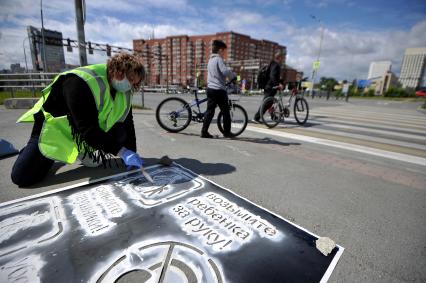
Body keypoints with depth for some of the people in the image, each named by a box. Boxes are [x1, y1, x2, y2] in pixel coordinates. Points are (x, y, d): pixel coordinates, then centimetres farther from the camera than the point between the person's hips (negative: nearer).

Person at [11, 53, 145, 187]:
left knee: (120, 133, -20)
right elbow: (88, 130, -37)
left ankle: (85, 152, 6)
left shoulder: (124, 92, -11)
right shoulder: (80, 83, -33)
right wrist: (121, 152, -41)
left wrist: (131, 153, -14)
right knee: (22, 177, -11)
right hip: (56, 127, -5)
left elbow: (128, 123, -8)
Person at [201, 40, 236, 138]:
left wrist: (229, 70, 18)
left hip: (210, 88, 8)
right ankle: (227, 132, 10)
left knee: (209, 111, 7)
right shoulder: (218, 59, -9)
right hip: (219, 89, -8)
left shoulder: (210, 60, 18)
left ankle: (204, 131, 5)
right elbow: (225, 71, -22)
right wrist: (233, 75, -5)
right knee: (225, 112, 3)